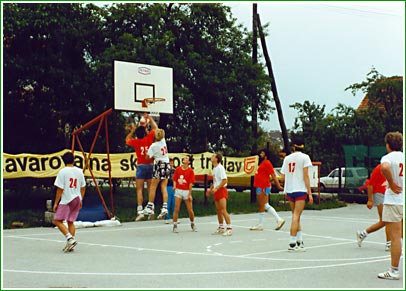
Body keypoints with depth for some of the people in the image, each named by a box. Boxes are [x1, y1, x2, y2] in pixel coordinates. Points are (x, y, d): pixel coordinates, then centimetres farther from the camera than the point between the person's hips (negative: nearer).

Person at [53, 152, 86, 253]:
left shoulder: (63, 172, -10)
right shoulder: (79, 171, 6)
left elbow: (60, 189, -11)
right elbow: (83, 188, 11)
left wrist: (56, 203, -4)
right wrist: (80, 200, 22)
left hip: (66, 200, -6)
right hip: (76, 199, 6)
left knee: (57, 221, -1)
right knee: (71, 222, 13)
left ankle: (70, 238, -16)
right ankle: (70, 244, 12)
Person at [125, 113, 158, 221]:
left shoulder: (135, 142, -1)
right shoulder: (149, 138, 0)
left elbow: (127, 139, 23)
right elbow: (155, 128, 17)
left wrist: (132, 130, 28)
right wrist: (149, 118, 26)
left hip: (141, 166, -2)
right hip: (150, 165, 2)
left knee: (139, 190, -4)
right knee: (150, 189, 8)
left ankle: (140, 211, -14)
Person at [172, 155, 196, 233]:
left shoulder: (190, 171, 0)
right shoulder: (178, 169, 6)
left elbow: (191, 183, -3)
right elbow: (175, 179, 9)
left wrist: (190, 194, -6)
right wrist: (174, 186, -12)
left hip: (186, 191, -1)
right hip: (178, 190, 1)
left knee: (190, 210, 2)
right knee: (176, 209, -4)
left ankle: (192, 224, 25)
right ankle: (175, 226, 3)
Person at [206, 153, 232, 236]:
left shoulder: (220, 168, -13)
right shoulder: (214, 168, 15)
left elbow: (224, 180, -19)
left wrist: (216, 188, -22)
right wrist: (210, 189, 18)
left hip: (221, 190, -9)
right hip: (216, 192, 9)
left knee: (223, 210, -12)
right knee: (218, 211, 11)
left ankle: (229, 228, -10)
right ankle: (221, 228, 20)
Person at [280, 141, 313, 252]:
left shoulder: (287, 158, 12)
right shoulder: (304, 157, -3)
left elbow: (284, 176, 13)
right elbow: (306, 176, -8)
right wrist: (310, 193, -7)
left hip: (289, 190, 5)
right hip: (300, 190, -5)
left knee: (295, 216, 16)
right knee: (296, 216, -6)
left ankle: (299, 241, 19)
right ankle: (292, 244, -9)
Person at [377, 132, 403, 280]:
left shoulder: (388, 157, -9)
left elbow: (384, 167, -32)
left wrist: (391, 183, -18)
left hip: (393, 200, -6)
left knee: (395, 237, -2)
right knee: (402, 236, 14)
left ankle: (394, 271, 4)